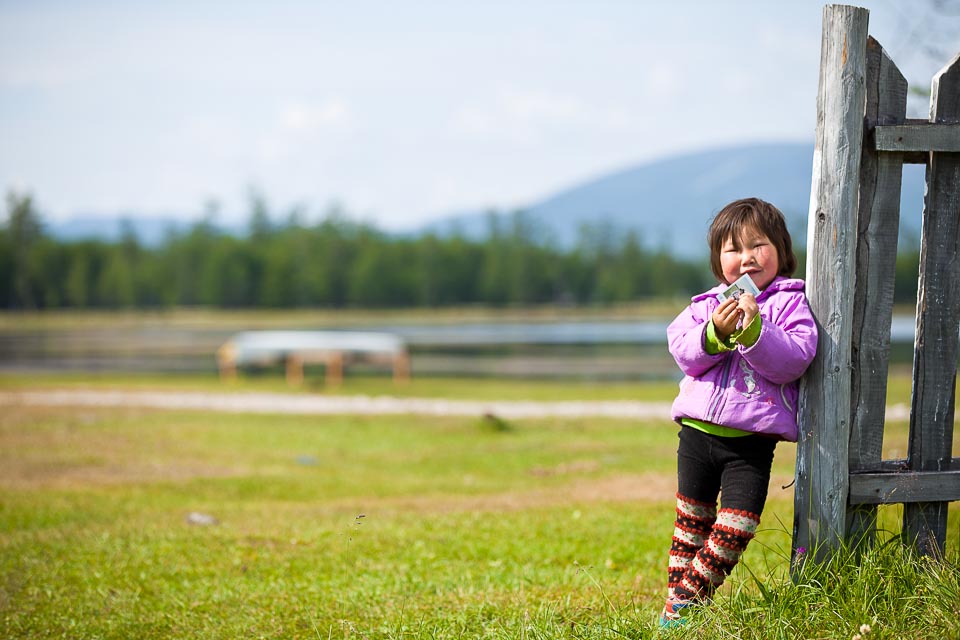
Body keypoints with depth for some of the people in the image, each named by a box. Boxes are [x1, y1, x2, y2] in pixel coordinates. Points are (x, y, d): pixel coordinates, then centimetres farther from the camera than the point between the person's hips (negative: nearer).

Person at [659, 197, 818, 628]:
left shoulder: (789, 303, 0)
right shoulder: (707, 304, 10)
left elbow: (793, 360, -13)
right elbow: (685, 353, -3)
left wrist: (754, 330, -24)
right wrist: (716, 333, -20)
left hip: (753, 439, -3)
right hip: (698, 430, 3)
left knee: (737, 526, -8)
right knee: (692, 519, 11)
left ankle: (688, 600, 4)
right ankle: (675, 600, 21)